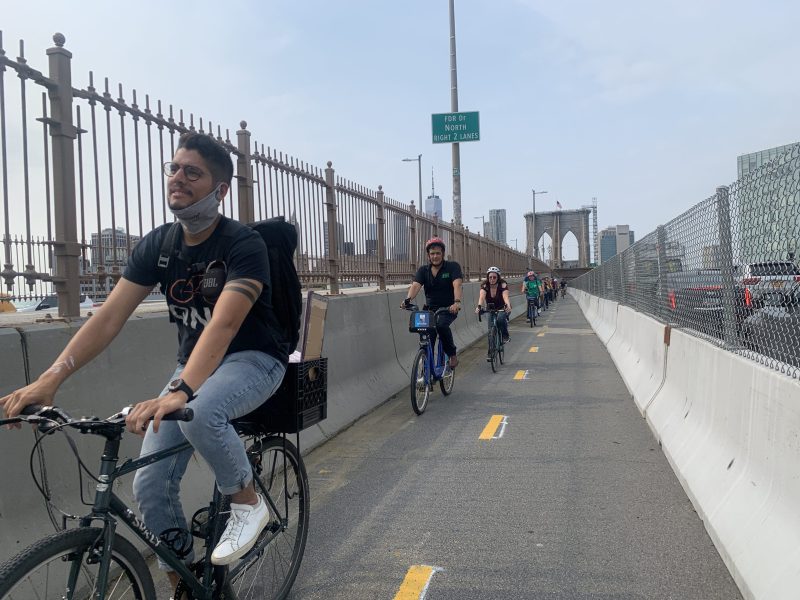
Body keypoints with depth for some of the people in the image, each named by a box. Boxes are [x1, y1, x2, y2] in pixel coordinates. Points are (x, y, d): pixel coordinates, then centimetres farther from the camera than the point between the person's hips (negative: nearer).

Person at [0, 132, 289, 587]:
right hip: (195, 363, 6)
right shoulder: (158, 245, -4)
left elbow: (223, 324, -35)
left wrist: (178, 392, -50)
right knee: (150, 487, -6)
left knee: (200, 415, -38)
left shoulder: (244, 244, -21)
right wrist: (50, 378, -23)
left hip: (254, 360, -5)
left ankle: (248, 502, -8)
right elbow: (110, 317, -11)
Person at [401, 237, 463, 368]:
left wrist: (457, 302, -44)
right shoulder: (423, 270, 1)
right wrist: (408, 299, -38)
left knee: (441, 325, -31)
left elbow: (457, 284, -24)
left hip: (449, 308, -3)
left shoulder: (453, 266, -7)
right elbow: (415, 285, -16)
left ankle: (453, 354, -9)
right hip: (431, 309, 4)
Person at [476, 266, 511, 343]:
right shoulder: (485, 286, -17)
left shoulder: (503, 285, -22)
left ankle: (505, 336, -10)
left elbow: (505, 297, -39)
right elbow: (481, 297, -34)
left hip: (502, 308, -3)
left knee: (500, 318, -31)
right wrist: (479, 306, -54)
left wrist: (508, 306, -60)